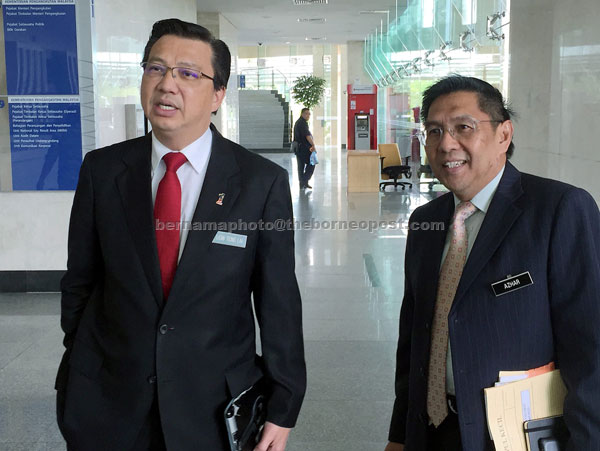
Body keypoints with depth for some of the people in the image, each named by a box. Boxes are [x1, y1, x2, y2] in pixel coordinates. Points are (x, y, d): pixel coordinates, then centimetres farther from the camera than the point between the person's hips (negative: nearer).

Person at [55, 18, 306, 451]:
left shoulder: (263, 182, -10)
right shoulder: (102, 169, -3)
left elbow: (278, 302, -6)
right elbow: (80, 282, 5)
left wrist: (283, 410, -3)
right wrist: (78, 375, 9)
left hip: (215, 410, -1)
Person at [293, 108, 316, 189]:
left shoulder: (298, 122, 19)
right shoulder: (303, 123, -14)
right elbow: (307, 135, -23)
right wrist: (313, 145, -23)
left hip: (298, 148, 10)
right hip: (304, 148, -10)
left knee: (301, 165, 10)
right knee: (311, 164, -2)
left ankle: (302, 184, 13)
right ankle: (305, 181, -7)